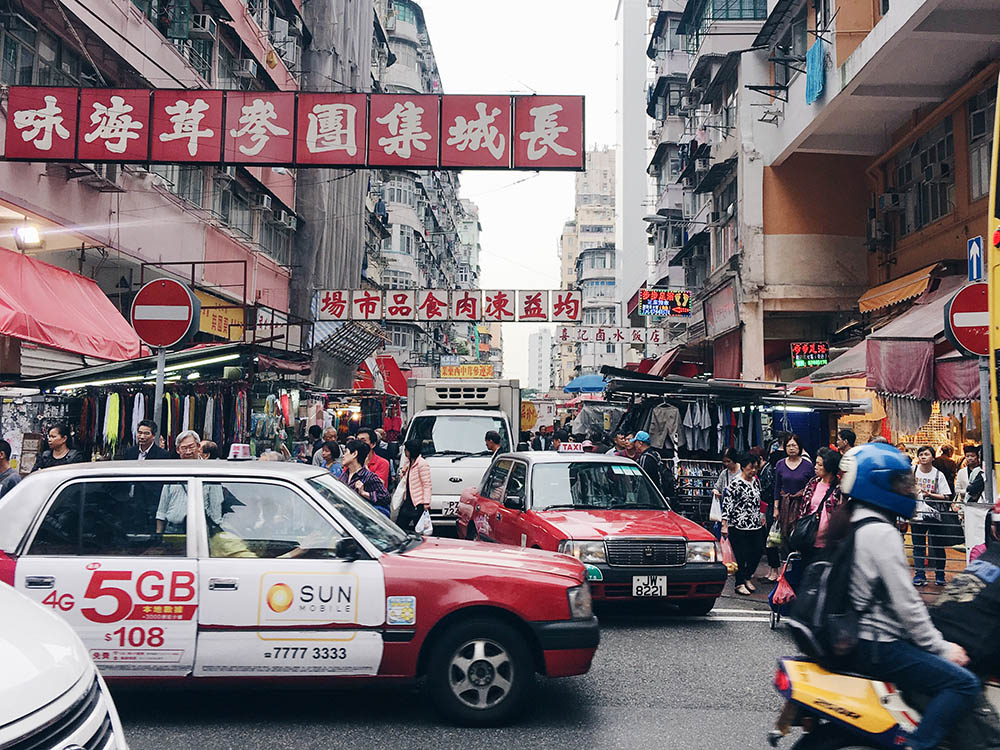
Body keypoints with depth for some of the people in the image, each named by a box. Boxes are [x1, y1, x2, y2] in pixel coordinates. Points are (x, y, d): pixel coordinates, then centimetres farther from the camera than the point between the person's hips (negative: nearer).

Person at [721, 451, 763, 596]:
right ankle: (740, 584, 12)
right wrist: (724, 525, -16)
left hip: (756, 525, 7)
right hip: (739, 526, -7)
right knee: (741, 556, -1)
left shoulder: (756, 481, 11)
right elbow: (727, 504, -13)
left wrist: (761, 518, 23)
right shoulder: (735, 484, -12)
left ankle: (747, 577, 29)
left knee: (756, 553, 7)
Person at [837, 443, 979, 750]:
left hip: (852, 639, 10)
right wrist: (942, 648, -9)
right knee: (964, 684, -13)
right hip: (875, 648, -10)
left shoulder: (850, 523, 11)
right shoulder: (882, 533, -18)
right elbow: (906, 604, -19)